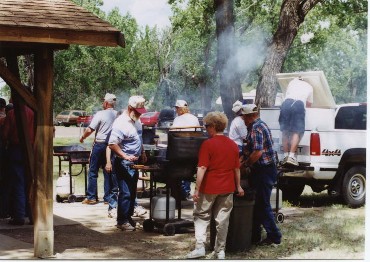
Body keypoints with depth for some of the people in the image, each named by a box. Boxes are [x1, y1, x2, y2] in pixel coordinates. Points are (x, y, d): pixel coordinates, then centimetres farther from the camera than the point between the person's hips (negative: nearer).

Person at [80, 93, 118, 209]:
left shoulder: (100, 114, -12)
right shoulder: (117, 115, 0)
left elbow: (89, 130, -13)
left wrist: (82, 137, 4)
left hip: (99, 144, -4)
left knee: (93, 172, 5)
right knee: (108, 172, 10)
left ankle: (91, 197, 7)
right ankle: (108, 197, 12)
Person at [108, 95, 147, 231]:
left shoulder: (137, 120, 9)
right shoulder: (121, 123, -20)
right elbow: (112, 144, -26)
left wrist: (142, 152, 18)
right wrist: (125, 156, -32)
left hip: (134, 162, 9)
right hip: (123, 164, -9)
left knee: (132, 192, 15)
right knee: (125, 193, -8)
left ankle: (128, 217, 26)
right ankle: (122, 221, 0)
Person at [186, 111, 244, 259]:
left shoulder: (208, 144, -12)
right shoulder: (233, 145, 4)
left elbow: (202, 168, -15)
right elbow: (237, 168, 9)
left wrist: (197, 189, -13)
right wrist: (238, 186, 19)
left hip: (209, 188, -4)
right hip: (227, 188, 4)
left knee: (201, 216, 10)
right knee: (222, 220, 9)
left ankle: (200, 247, -1)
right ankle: (220, 251, 13)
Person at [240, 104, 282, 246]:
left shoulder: (256, 129, -18)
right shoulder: (260, 125, 15)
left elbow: (257, 152, -26)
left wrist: (244, 164, -15)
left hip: (264, 171, -11)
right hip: (261, 170, 11)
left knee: (263, 205, -4)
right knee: (257, 203, 14)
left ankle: (274, 236, 2)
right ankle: (255, 235, 21)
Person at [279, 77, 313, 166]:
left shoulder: (292, 82, 32)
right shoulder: (309, 87, 30)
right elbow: (309, 104, 37)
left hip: (287, 103, 2)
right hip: (299, 105, -2)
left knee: (285, 131, 8)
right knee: (297, 132, -3)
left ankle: (285, 155, 2)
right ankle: (291, 156, -16)